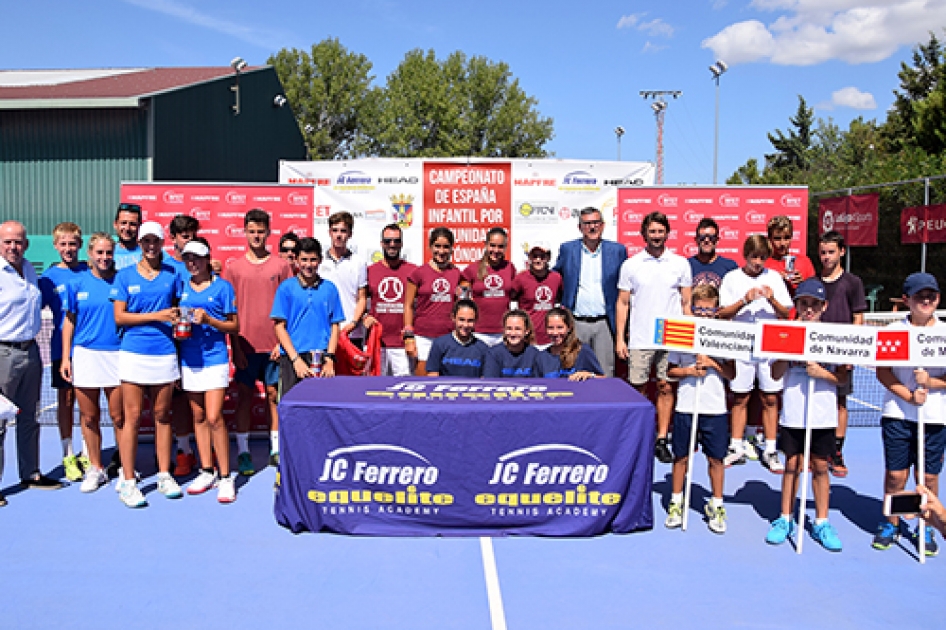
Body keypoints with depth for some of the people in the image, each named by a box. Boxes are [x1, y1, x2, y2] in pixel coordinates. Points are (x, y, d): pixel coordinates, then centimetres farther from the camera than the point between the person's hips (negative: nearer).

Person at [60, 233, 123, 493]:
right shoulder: (77, 283, 5)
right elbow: (69, 321, 11)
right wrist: (65, 357, 5)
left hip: (116, 355, -2)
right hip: (85, 355, 2)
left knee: (119, 417, 0)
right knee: (89, 417, 8)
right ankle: (95, 469, 22)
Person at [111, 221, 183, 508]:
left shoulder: (172, 274, 10)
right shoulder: (125, 275, 4)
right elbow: (119, 316, -1)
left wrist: (179, 317, -3)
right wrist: (156, 315, -10)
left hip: (165, 352, 2)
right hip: (134, 352, -2)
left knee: (162, 415, 9)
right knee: (132, 417, -1)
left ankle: (164, 476, 17)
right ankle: (128, 481, 6)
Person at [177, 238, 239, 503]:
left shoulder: (222, 286, -2)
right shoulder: (181, 287, 10)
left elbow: (235, 326, -1)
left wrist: (208, 320, -16)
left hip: (214, 358, -5)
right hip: (189, 359, 5)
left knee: (214, 417, -10)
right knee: (198, 417, 11)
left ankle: (225, 477, -1)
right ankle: (207, 471, 22)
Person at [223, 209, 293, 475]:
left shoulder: (281, 266, 4)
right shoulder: (233, 268, 5)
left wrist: (282, 341, -4)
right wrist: (236, 347, -2)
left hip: (274, 344, 0)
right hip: (246, 344, 0)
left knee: (274, 394, 7)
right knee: (245, 395, 5)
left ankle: (276, 449, 16)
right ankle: (243, 451, 13)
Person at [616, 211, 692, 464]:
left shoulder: (680, 264, 6)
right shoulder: (630, 265, 3)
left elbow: (686, 303, 9)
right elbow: (622, 303, 5)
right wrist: (619, 338, -2)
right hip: (639, 339, 0)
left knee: (666, 388, 3)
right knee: (637, 388, 4)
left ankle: (661, 440, 11)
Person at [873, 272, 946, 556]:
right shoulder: (893, 330, 0)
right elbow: (882, 372, -4)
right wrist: (908, 395, -15)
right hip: (898, 414, -1)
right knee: (895, 473, 4)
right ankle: (891, 524, 22)